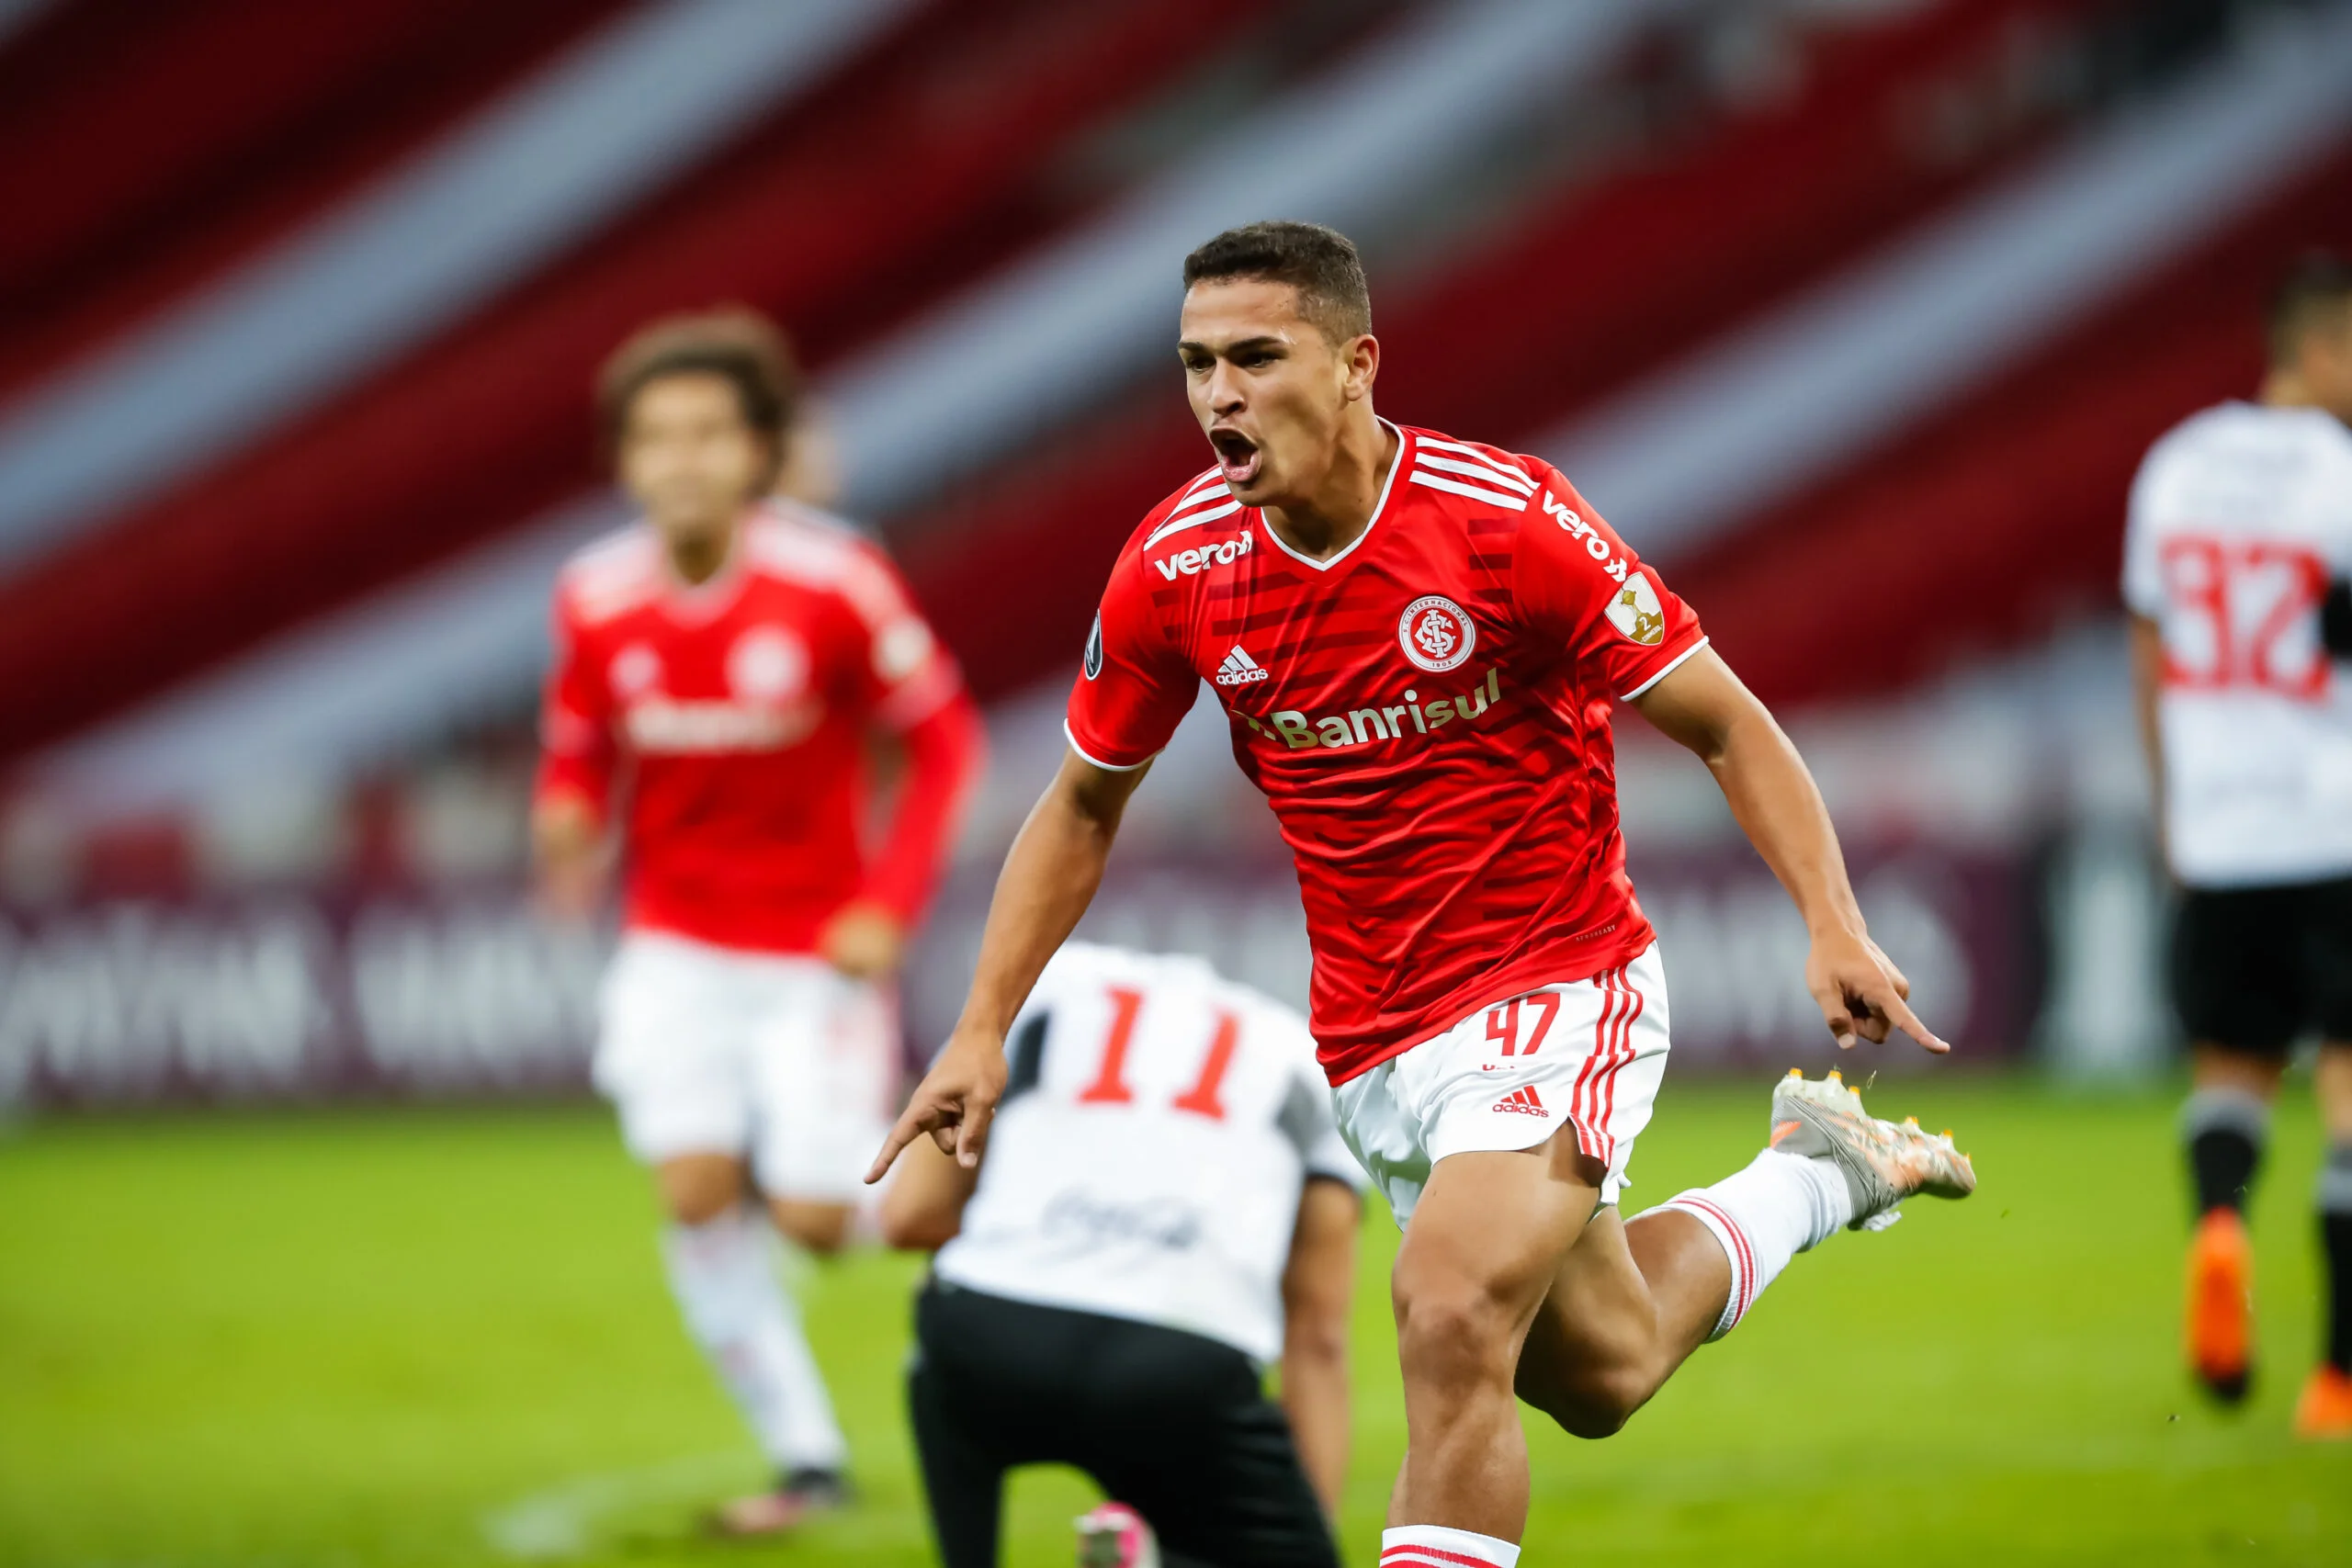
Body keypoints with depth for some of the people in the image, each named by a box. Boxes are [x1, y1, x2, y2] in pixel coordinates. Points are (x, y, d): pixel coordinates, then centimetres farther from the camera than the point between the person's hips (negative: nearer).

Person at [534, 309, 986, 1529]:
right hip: (676, 954, 3)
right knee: (696, 1190, -12)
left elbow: (942, 736, -7)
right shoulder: (597, 601, -6)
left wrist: (889, 903, -14)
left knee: (813, 1219, -6)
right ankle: (807, 1458, 0)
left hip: (815, 952, -3)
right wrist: (569, 824, -17)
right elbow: (580, 755, 7)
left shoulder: (833, 581, -17)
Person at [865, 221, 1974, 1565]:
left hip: (1561, 995, -5)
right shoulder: (1173, 570, -7)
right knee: (1599, 1375, 18)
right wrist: (984, 1030, 1)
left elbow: (1727, 724, -12)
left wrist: (1834, 927, -25)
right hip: (1373, 1041, 5)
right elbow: (1083, 808, 9)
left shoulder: (1510, 521, -20)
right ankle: (1818, 1173, 45)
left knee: (1451, 1319, -26)